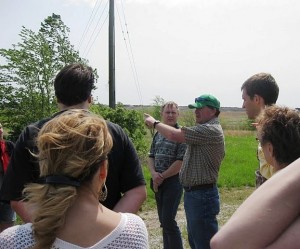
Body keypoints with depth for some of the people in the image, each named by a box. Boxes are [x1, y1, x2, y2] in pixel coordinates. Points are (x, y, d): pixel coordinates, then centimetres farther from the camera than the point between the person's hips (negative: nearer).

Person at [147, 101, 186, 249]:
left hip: (173, 182, -6)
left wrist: (162, 176, -11)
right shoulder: (158, 134, 10)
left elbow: (181, 162, -16)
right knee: (163, 220, 14)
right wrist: (154, 173, -8)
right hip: (158, 182, 7)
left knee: (168, 220, -8)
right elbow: (151, 156, 11)